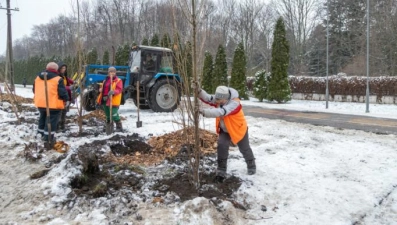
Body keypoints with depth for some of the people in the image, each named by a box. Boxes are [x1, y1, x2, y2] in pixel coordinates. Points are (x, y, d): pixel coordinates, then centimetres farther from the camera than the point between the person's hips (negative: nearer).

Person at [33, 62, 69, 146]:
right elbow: (63, 92, -11)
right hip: (53, 104, -7)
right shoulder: (58, 79, -11)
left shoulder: (38, 77, 11)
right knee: (52, 120, 1)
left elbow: (34, 90, 21)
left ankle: (42, 134, 36)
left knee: (42, 118, 24)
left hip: (40, 103, 7)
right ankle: (48, 137, 0)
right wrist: (66, 100, 5)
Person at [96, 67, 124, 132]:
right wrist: (101, 89, 4)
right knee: (108, 114, 20)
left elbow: (119, 89, -17)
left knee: (114, 115, -12)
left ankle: (119, 126, 1)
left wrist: (113, 91, -35)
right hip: (105, 100, 8)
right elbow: (102, 87, 27)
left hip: (113, 101, -7)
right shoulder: (106, 80, 15)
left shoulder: (118, 80, -6)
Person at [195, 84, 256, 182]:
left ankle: (251, 165, 45)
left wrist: (204, 111, -62)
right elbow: (208, 98, -31)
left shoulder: (234, 103, -38)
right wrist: (199, 91, -50)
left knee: (244, 149, 16)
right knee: (221, 146, -13)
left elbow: (221, 112, -52)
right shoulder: (219, 99, -17)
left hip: (238, 129, -4)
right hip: (224, 130, 5)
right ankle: (221, 171, -1)